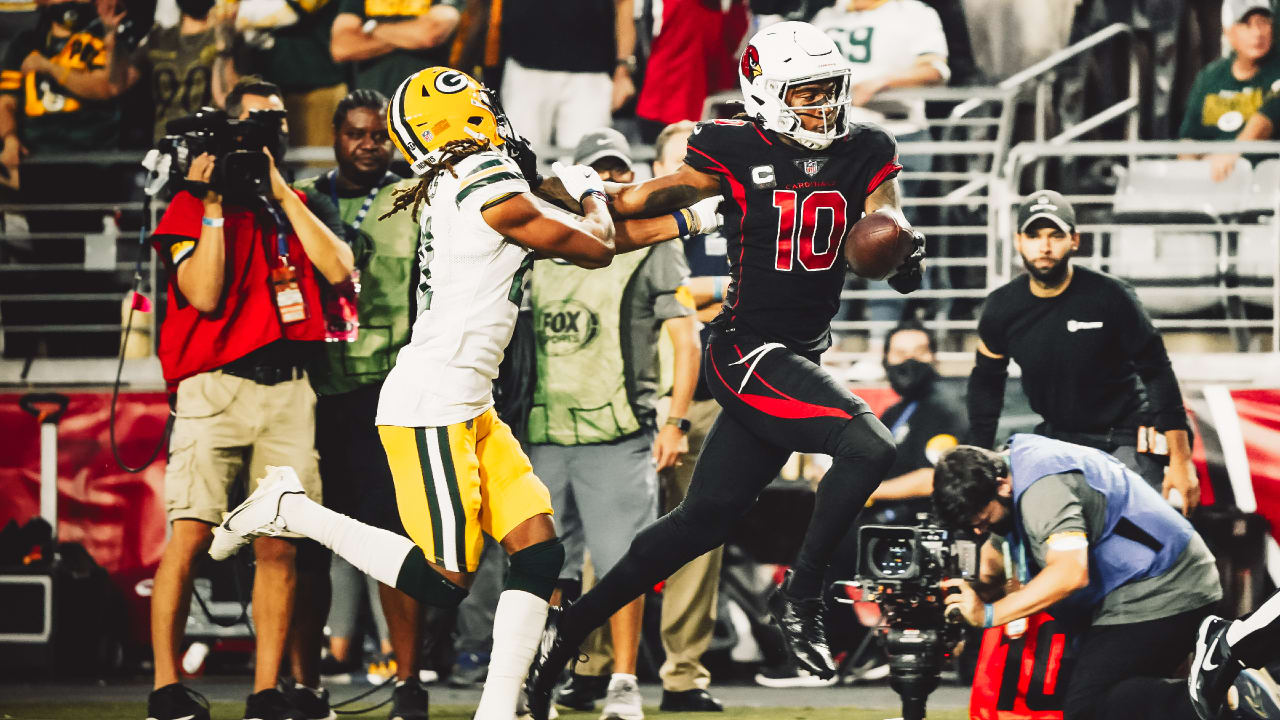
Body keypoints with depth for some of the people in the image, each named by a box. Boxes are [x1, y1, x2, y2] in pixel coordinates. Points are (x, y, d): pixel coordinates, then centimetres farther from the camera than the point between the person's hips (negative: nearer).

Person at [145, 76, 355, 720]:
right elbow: (205, 296, -7)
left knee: (278, 546, -1)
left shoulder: (300, 207, 19)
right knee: (189, 539, -11)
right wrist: (213, 205, -8)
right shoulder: (191, 206, 5)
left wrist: (282, 190, 1)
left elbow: (338, 270, 0)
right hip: (216, 383, -4)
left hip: (287, 388, 4)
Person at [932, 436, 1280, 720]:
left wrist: (988, 614, -30)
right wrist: (977, 590, 3)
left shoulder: (1044, 488, -22)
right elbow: (996, 548, 26)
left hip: (1156, 591, -11)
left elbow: (1070, 573, -33)